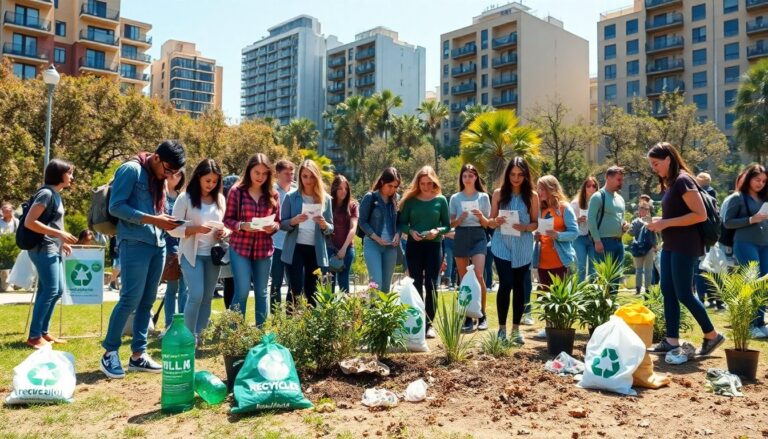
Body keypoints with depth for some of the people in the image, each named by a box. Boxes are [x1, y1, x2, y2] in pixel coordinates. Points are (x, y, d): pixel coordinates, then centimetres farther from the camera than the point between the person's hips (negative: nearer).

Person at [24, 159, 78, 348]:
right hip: (43, 249, -10)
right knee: (50, 290, -8)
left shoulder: (56, 194, 15)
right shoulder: (46, 193, -13)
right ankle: (34, 336, 0)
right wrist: (59, 233, -20)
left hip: (52, 249, 10)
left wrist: (61, 241, 14)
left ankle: (43, 332, 19)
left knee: (57, 290, 12)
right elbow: (29, 222, -19)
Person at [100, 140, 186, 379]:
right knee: (131, 298, -8)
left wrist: (166, 221, 1)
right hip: (135, 243, -7)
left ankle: (138, 354, 16)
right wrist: (152, 219, -17)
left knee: (147, 301, 9)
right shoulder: (131, 170, -7)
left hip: (158, 244, 8)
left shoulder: (160, 178, 17)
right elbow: (116, 207, -13)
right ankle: (109, 353, 7)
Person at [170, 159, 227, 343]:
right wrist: (196, 229, -22)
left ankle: (199, 336, 18)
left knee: (207, 297, 8)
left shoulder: (220, 199, 9)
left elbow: (226, 223, 19)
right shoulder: (185, 198, -5)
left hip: (213, 255, 5)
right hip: (192, 254, -5)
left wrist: (226, 231, -4)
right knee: (196, 295, -13)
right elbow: (173, 229, -7)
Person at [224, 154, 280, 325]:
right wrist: (242, 226, -19)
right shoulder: (237, 191, -4)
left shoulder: (273, 195, 4)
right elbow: (227, 220, -1)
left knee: (262, 292, 11)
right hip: (240, 248, -3)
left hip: (264, 249, 3)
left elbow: (277, 222, 9)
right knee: (242, 291, -4)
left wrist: (272, 227, -13)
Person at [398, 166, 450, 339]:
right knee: (416, 284, 6)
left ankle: (429, 324, 5)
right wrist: (411, 231, -15)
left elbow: (447, 225, 3)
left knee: (431, 284, -3)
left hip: (434, 246, -1)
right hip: (414, 246, 1)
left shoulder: (441, 200, 2)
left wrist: (438, 231, -16)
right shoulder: (410, 200, 3)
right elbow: (401, 223, 4)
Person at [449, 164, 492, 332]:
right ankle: (468, 317, 13)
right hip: (460, 237, 2)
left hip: (478, 237, -2)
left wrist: (481, 216, -15)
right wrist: (460, 218, -13)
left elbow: (487, 223, 6)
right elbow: (452, 223, 7)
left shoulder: (483, 197, 5)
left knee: (478, 275, -17)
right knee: (463, 280, 4)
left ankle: (482, 315, -2)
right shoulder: (455, 198, 7)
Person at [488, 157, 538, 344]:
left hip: (523, 248, 1)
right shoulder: (499, 193, 2)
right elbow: (491, 221, 5)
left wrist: (525, 227, -17)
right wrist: (496, 222, -17)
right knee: (506, 284, -8)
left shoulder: (532, 196, 1)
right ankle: (502, 328, 5)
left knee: (520, 286, 6)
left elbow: (536, 223, 4)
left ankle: (516, 329, 18)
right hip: (502, 245, -1)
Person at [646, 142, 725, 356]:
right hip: (670, 245, 9)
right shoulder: (669, 183, 14)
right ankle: (672, 340, 11)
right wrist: (660, 223, 4)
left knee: (683, 293, -4)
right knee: (668, 291, 6)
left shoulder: (682, 180, -14)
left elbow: (700, 215, -19)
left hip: (685, 246, -9)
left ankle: (712, 335, 13)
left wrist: (666, 223, -20)